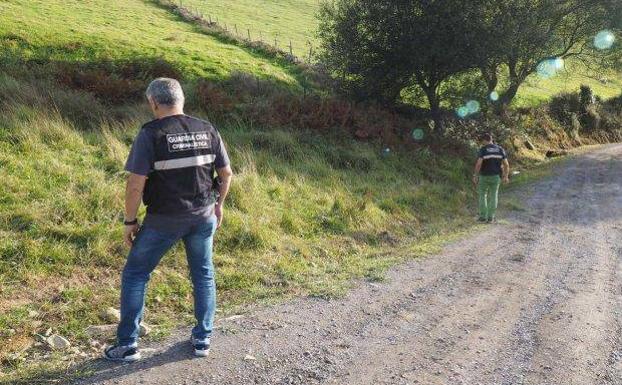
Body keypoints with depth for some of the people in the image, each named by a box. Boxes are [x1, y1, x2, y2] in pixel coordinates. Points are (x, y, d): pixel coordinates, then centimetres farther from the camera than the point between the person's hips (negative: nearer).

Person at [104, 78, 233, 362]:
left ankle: (127, 346, 17)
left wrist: (129, 222, -5)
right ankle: (202, 339, 25)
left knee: (135, 275, 13)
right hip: (203, 216, 4)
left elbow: (135, 184, -16)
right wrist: (219, 204, 20)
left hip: (163, 219, -4)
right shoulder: (207, 130, 0)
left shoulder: (150, 134, -14)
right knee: (203, 275, 19)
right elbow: (226, 173, 5)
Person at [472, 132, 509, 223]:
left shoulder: (483, 150, -12)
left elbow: (479, 163, -22)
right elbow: (506, 164, -3)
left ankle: (483, 217, 10)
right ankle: (490, 218, 11)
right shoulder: (500, 149, 0)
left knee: (482, 195, 13)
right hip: (495, 176, 3)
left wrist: (475, 176, -14)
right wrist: (506, 176, 7)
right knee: (493, 197, 13)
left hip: (484, 176, -3)